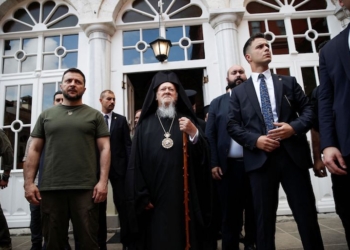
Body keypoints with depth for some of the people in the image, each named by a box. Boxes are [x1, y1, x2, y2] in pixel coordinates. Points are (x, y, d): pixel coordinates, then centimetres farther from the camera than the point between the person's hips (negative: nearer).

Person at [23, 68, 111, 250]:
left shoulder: (95, 115, 7)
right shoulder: (46, 115, 13)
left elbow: (105, 149, 1)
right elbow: (34, 150, 10)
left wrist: (103, 181, -9)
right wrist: (28, 182, 0)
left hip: (85, 188, -2)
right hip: (50, 189, 2)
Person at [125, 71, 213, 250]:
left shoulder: (187, 121, 9)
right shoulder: (145, 125, 7)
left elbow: (203, 156, -1)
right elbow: (135, 163, 1)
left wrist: (194, 133, -18)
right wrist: (141, 196, -5)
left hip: (184, 197, 1)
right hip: (154, 198, 0)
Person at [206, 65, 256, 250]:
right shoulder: (217, 103, 10)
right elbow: (210, 134, 3)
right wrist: (214, 164, -6)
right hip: (229, 165, -1)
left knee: (254, 210, 12)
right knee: (230, 212, 8)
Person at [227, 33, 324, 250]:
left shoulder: (289, 82, 15)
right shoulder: (239, 91, 11)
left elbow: (308, 110, 8)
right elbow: (233, 125, 4)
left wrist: (294, 127, -12)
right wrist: (255, 140, -11)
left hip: (293, 155, 1)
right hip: (260, 158, 0)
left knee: (307, 214, 6)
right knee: (264, 217, 9)